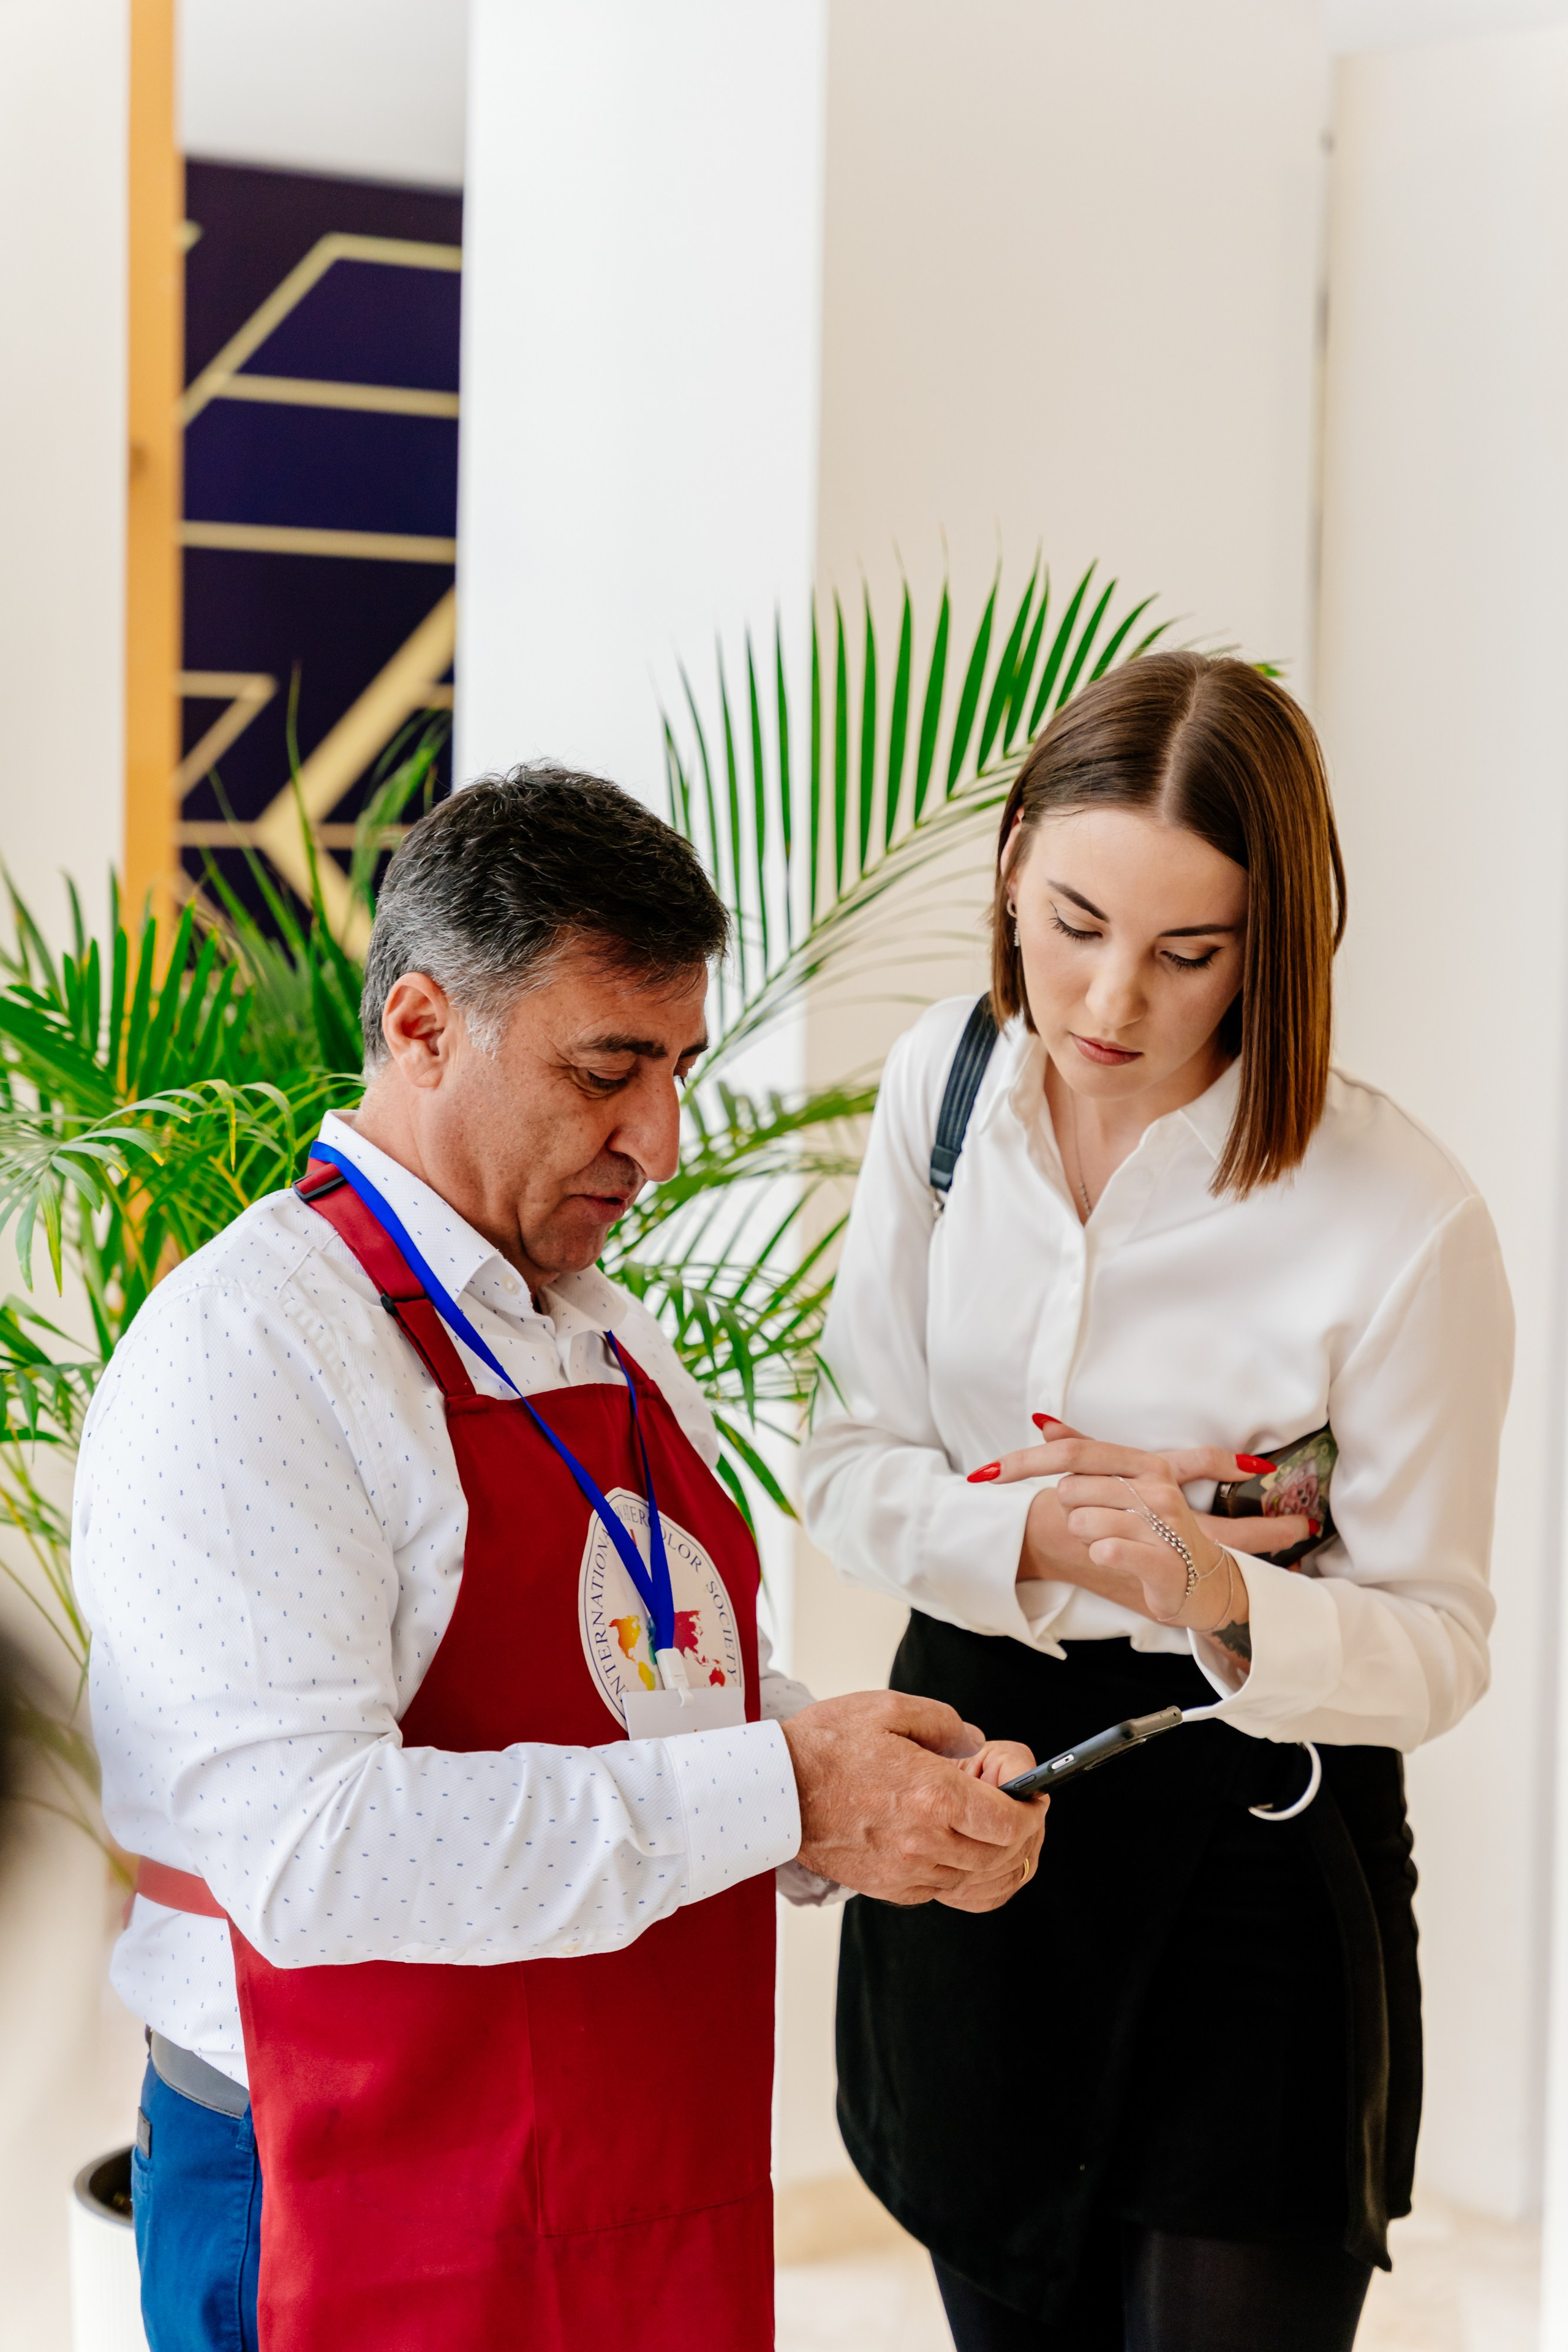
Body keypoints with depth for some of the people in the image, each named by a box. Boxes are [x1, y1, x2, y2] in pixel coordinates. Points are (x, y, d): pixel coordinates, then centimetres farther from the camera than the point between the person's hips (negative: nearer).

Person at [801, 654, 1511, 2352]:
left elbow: (1436, 1642, -13)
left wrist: (1219, 1594, -33)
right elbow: (850, 1465, 1)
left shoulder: (1401, 1222, -20)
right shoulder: (946, 1081, -5)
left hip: (1250, 1845, -4)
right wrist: (1031, 1539, -18)